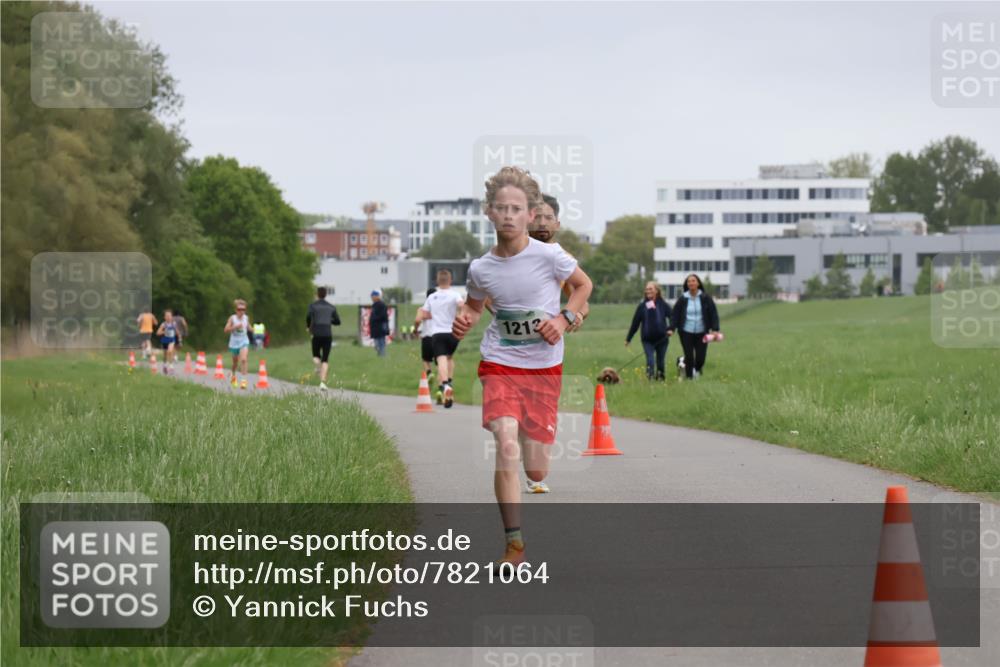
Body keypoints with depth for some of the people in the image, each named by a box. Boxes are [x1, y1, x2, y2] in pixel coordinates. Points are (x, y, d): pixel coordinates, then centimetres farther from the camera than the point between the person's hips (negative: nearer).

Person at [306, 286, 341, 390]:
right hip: (328, 334, 1)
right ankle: (323, 382, -15)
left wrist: (308, 326, 3)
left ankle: (318, 366, -13)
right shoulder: (331, 307, 13)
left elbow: (309, 316, -15)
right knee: (325, 360, 3)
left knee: (316, 356, 21)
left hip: (317, 334, -1)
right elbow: (337, 322, 14)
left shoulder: (313, 305, 4)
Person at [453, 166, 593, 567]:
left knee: (536, 472, 2)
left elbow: (584, 285, 7)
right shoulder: (480, 268, -5)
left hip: (544, 368, 0)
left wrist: (564, 319, -10)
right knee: (506, 445, -25)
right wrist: (463, 322, -6)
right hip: (499, 366, 0)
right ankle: (514, 543, -18)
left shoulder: (548, 256, -11)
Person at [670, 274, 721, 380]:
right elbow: (675, 315, 2)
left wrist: (714, 329, -8)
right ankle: (689, 376, 11)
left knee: (700, 357, -1)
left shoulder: (706, 298, 0)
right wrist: (672, 328, -9)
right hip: (686, 332, 0)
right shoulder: (682, 299, 0)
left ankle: (697, 369, 32)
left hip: (701, 332, 0)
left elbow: (713, 314, 1)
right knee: (689, 356, -5)